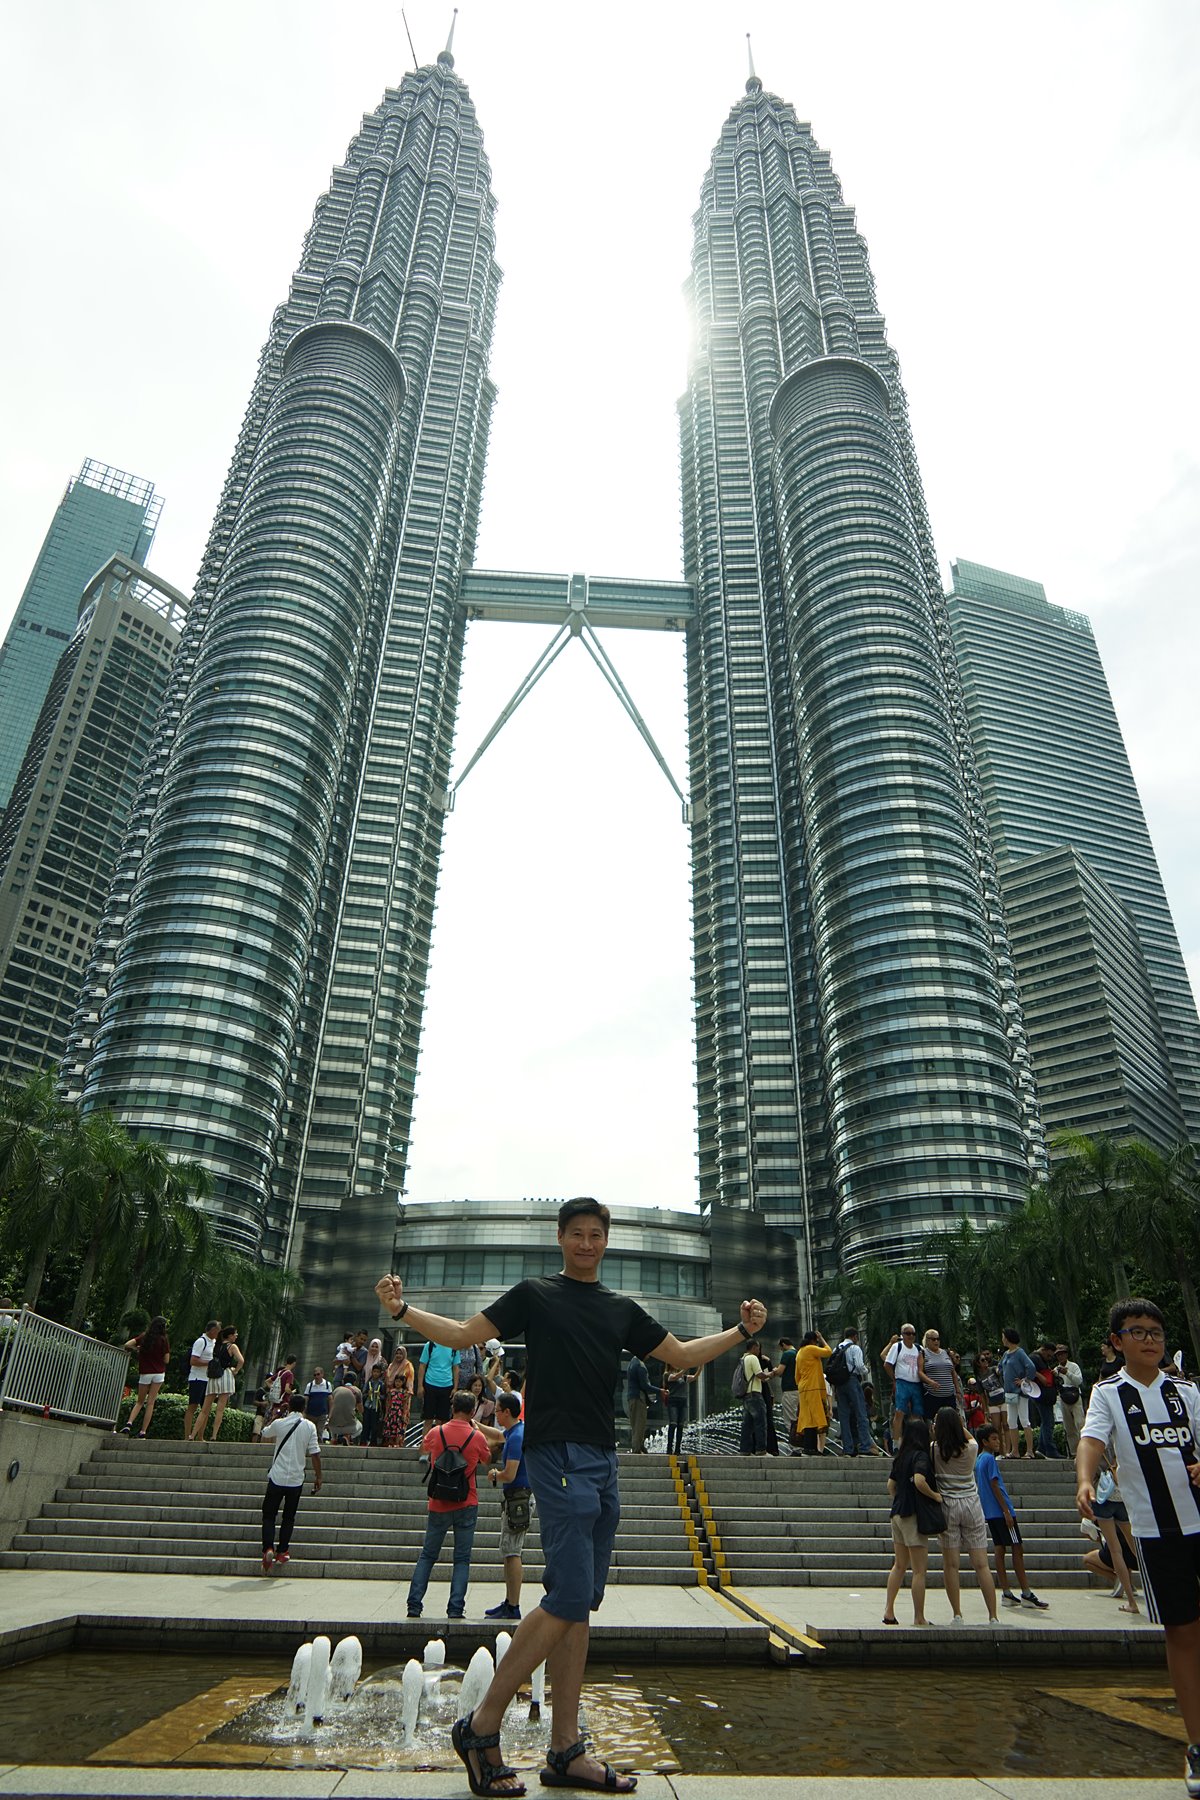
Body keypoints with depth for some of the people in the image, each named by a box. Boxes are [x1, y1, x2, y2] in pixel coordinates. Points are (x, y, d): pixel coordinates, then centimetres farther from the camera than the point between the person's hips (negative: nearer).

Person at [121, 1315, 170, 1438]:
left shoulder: (144, 1337, 0)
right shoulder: (164, 1339, -6)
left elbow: (127, 1345, -9)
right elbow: (166, 1360, -5)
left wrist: (137, 1349, 10)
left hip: (145, 1374, 1)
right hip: (159, 1374, -1)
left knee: (140, 1401, 15)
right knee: (150, 1403, 4)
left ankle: (129, 1423, -9)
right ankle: (143, 1432, 0)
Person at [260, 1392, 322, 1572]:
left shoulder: (279, 1424, -3)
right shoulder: (310, 1426, -4)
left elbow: (264, 1437, 19)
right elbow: (315, 1454, -7)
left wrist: (275, 1417, 29)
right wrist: (318, 1477, 3)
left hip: (277, 1478, -1)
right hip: (296, 1480, 1)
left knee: (268, 1515, 9)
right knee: (289, 1518, 16)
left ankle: (268, 1549, -9)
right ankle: (282, 1552, 15)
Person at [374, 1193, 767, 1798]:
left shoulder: (622, 1309, 15)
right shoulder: (535, 1295, 2)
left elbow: (681, 1355, 18)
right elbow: (464, 1334, 0)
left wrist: (741, 1332, 6)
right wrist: (403, 1310, -14)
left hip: (603, 1458, 6)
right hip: (556, 1453, -6)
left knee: (581, 1602, 9)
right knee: (569, 1597, -13)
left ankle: (566, 1749, 17)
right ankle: (481, 1726, 1)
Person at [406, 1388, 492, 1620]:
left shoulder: (436, 1432, -4)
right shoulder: (477, 1437, -8)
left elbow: (423, 1449, 18)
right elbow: (487, 1459, 13)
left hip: (438, 1504, 2)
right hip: (466, 1505, -2)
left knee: (427, 1555, 14)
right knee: (462, 1559, 7)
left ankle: (414, 1606, 10)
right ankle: (456, 1609, 1)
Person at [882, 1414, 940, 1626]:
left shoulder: (900, 1457, 10)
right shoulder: (920, 1456, -13)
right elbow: (919, 1481, -29)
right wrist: (935, 1495, -15)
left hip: (897, 1513, 8)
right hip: (913, 1514, -8)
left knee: (900, 1565, 16)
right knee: (919, 1569, 1)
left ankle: (889, 1611, 18)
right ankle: (919, 1617, 6)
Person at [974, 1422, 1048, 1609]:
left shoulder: (978, 1460, 16)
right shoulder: (990, 1459, -12)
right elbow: (994, 1486, -17)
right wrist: (1007, 1511, -16)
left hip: (989, 1514, 9)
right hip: (1000, 1512, -9)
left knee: (1000, 1550, 8)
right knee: (1017, 1549, -4)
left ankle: (1006, 1593, 8)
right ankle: (1026, 1593, -3)